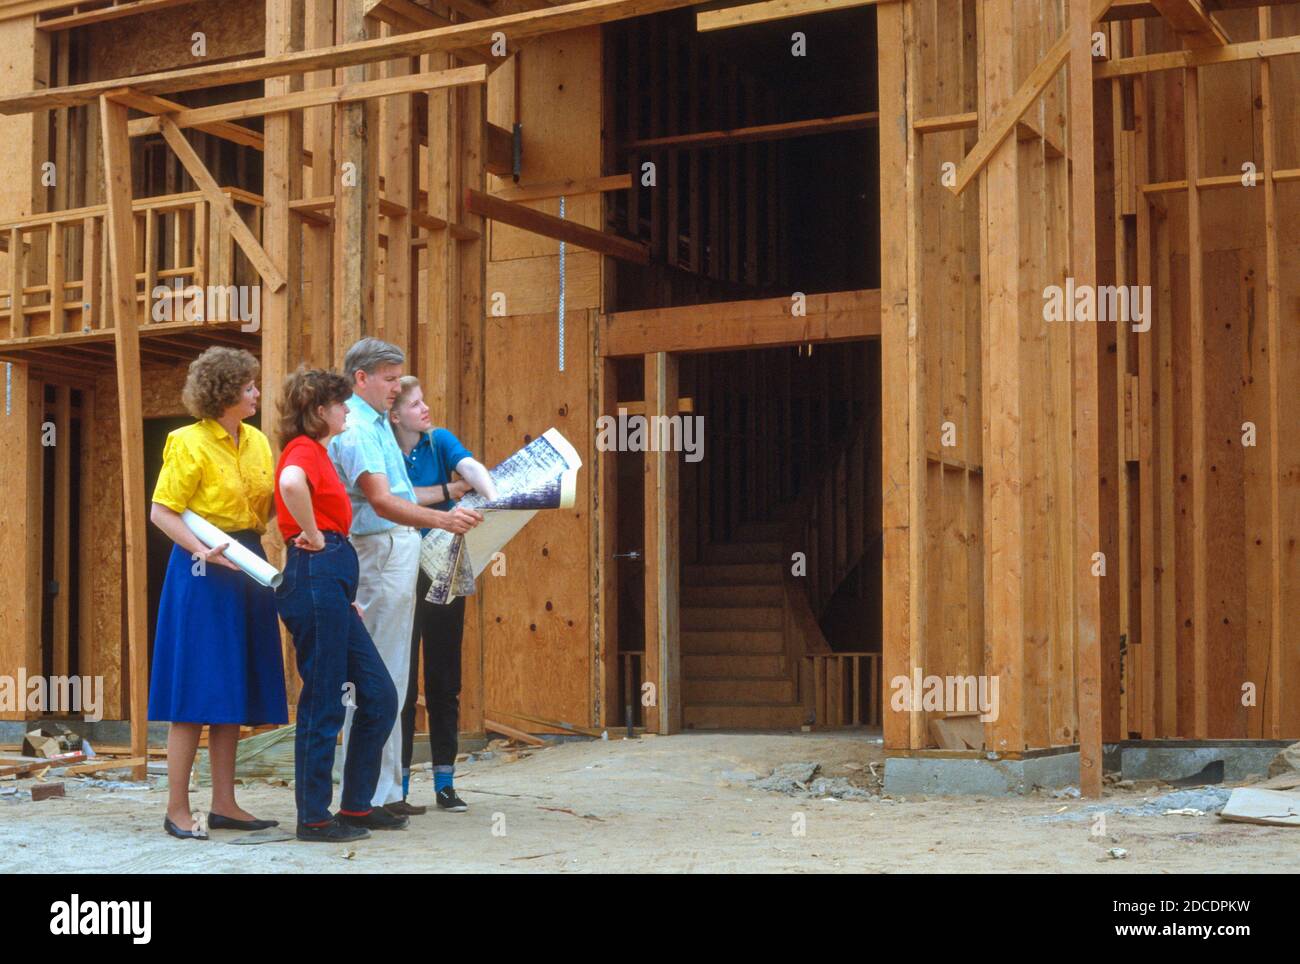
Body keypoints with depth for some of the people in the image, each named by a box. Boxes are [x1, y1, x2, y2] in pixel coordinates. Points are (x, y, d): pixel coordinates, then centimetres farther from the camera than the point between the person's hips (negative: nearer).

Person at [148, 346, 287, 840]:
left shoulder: (257, 441, 11)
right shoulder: (189, 444, -9)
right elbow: (161, 512, -11)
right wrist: (203, 551, -23)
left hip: (248, 567, 7)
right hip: (204, 571, -7)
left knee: (234, 691, 9)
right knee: (197, 690, -6)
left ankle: (224, 804, 16)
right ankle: (177, 809, 1)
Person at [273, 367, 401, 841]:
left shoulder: (316, 452, 22)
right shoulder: (304, 450, -9)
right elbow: (291, 484, -34)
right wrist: (312, 536, -19)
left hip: (330, 584, 10)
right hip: (315, 578, -10)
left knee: (379, 696, 10)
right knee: (323, 703, -3)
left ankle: (356, 806, 17)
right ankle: (313, 817, 5)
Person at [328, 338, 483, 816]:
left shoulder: (377, 422, 18)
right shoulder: (354, 428, -15)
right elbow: (380, 501, -28)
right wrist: (440, 519, -41)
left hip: (399, 550, 11)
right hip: (377, 552, -11)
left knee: (390, 680, 12)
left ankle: (383, 789, 18)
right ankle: (365, 797, -5)